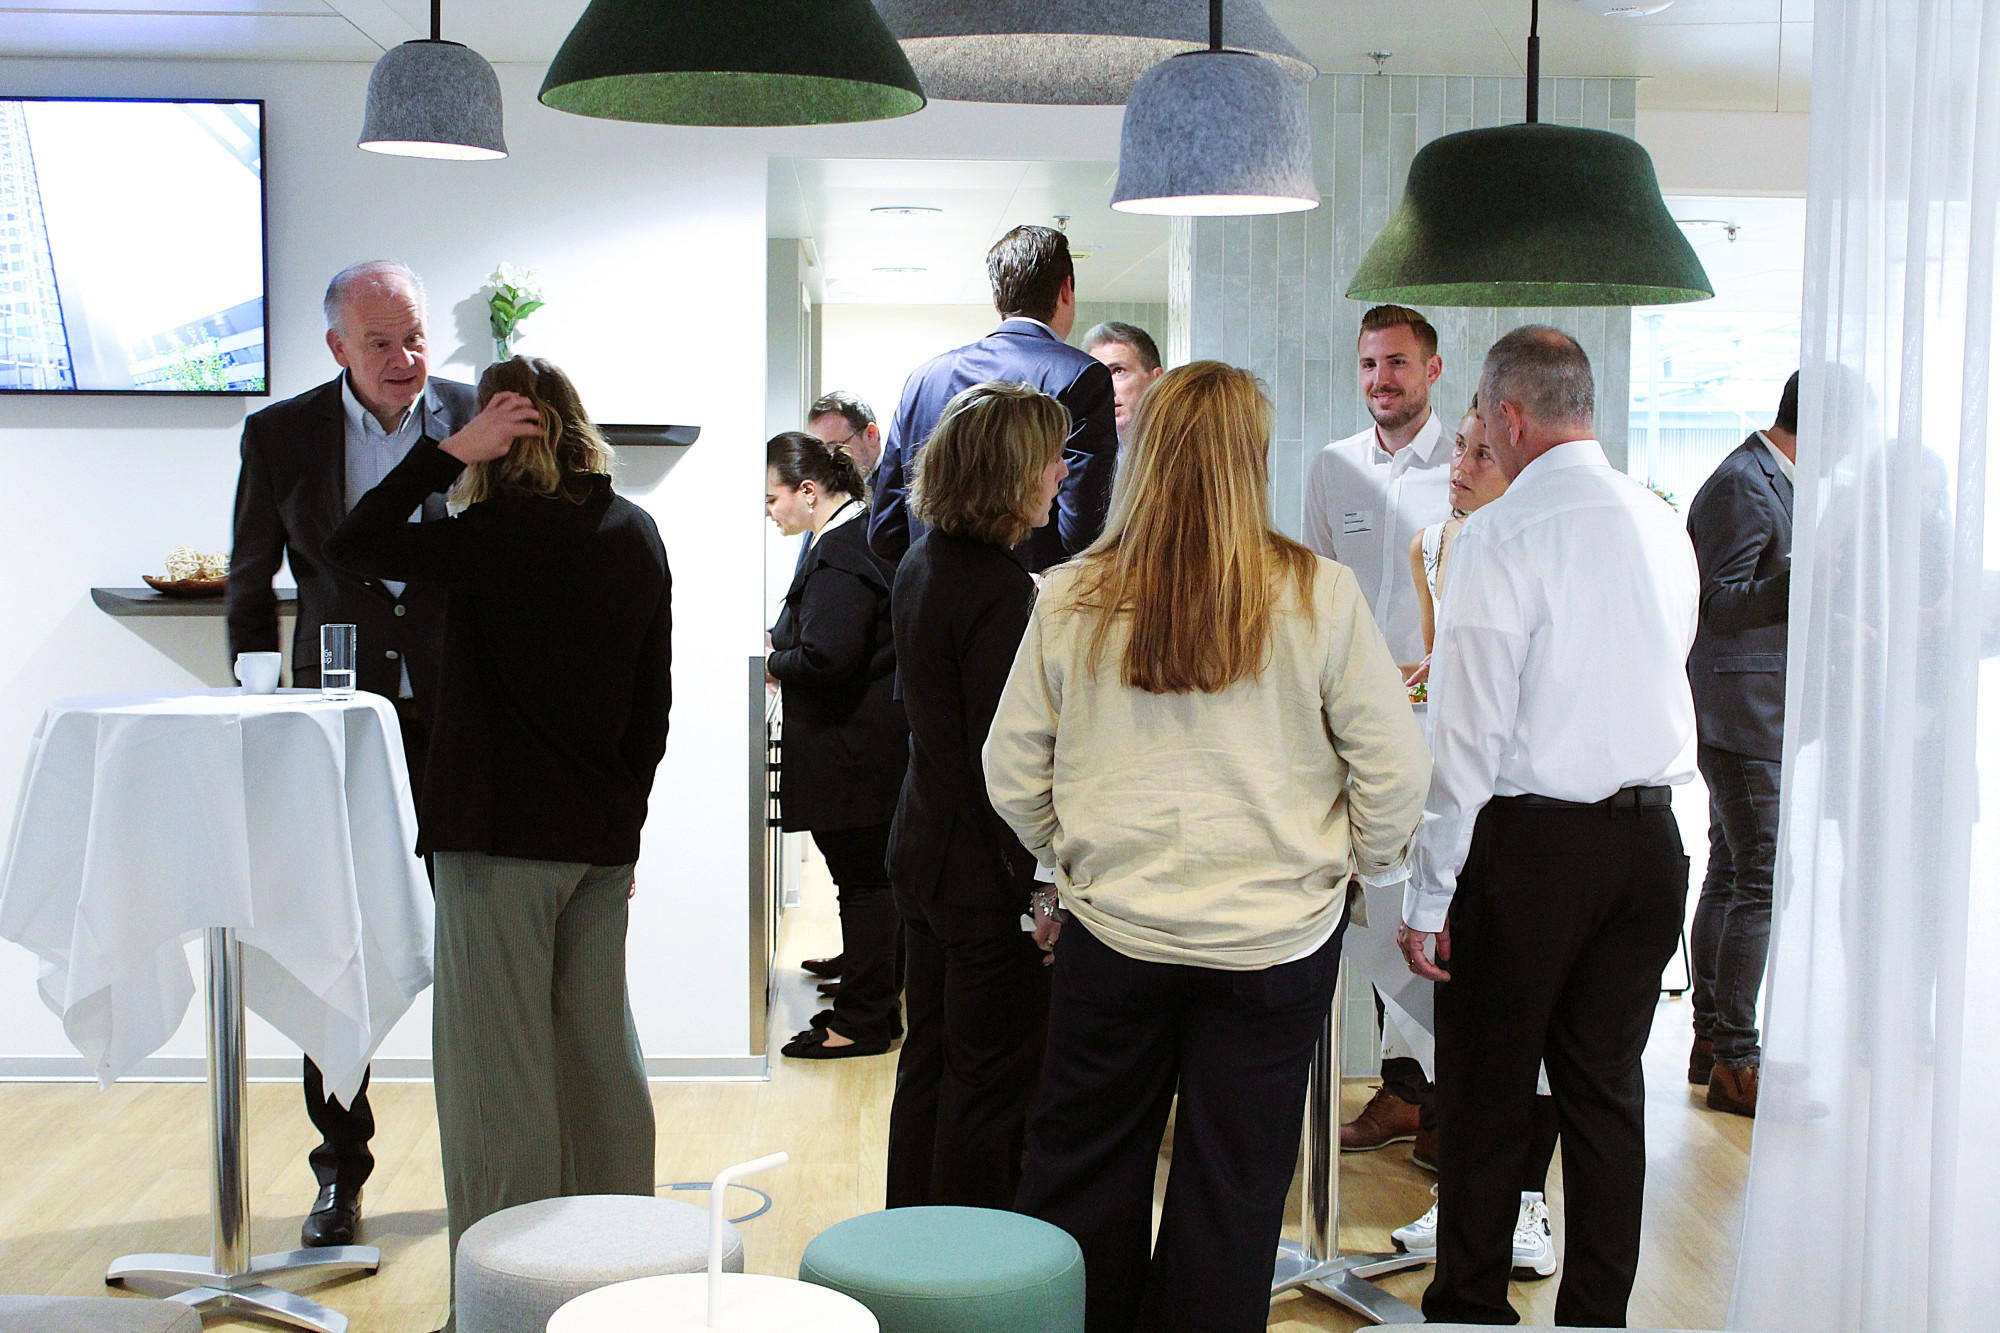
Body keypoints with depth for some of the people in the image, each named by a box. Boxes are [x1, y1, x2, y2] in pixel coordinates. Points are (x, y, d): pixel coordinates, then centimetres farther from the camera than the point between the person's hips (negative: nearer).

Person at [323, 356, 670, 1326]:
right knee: (600, 1047, 15)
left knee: (498, 1060, 0)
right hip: (603, 831, 7)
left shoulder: (501, 534, -14)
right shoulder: (636, 534, 7)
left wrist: (447, 452, -9)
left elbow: (351, 547, -11)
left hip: (503, 837, -7)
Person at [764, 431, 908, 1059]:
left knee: (862, 880, -2)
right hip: (867, 746, 10)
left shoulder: (839, 554, -21)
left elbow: (825, 658, -28)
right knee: (869, 878, 16)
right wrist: (784, 642, 10)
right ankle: (871, 1001, 26)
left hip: (853, 750, -10)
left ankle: (862, 1020, 7)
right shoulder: (860, 535, 12)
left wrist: (772, 662, -11)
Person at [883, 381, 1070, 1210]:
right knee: (992, 1081, 3)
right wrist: (1039, 887, -18)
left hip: (923, 855, 9)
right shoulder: (999, 590, -22)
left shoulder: (920, 566, 7)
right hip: (986, 874, -9)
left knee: (928, 1064, 19)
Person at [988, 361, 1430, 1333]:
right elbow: (1396, 774, -5)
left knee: (1080, 1178, 15)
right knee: (1233, 1191, 12)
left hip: (1114, 928, 1)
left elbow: (1012, 774, 2)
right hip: (1274, 937, -1)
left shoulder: (1069, 599, -6)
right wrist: (1354, 867, 12)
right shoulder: (1319, 598, -10)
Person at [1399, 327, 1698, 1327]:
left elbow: (1467, 736, -15)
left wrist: (1428, 896, -9)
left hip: (1529, 839, -6)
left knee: (1485, 1096, 7)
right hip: (1649, 836, 6)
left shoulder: (1499, 537, -13)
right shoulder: (1664, 526, 6)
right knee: (1607, 1090, 14)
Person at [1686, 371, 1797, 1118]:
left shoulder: (1770, 481, 17)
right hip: (1744, 712, -11)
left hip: (1752, 713, 11)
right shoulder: (1742, 485, -15)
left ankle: (1712, 1041, 21)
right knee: (1763, 881, -10)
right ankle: (1735, 1062, -6)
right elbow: (1718, 605, -19)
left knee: (1730, 875, 13)